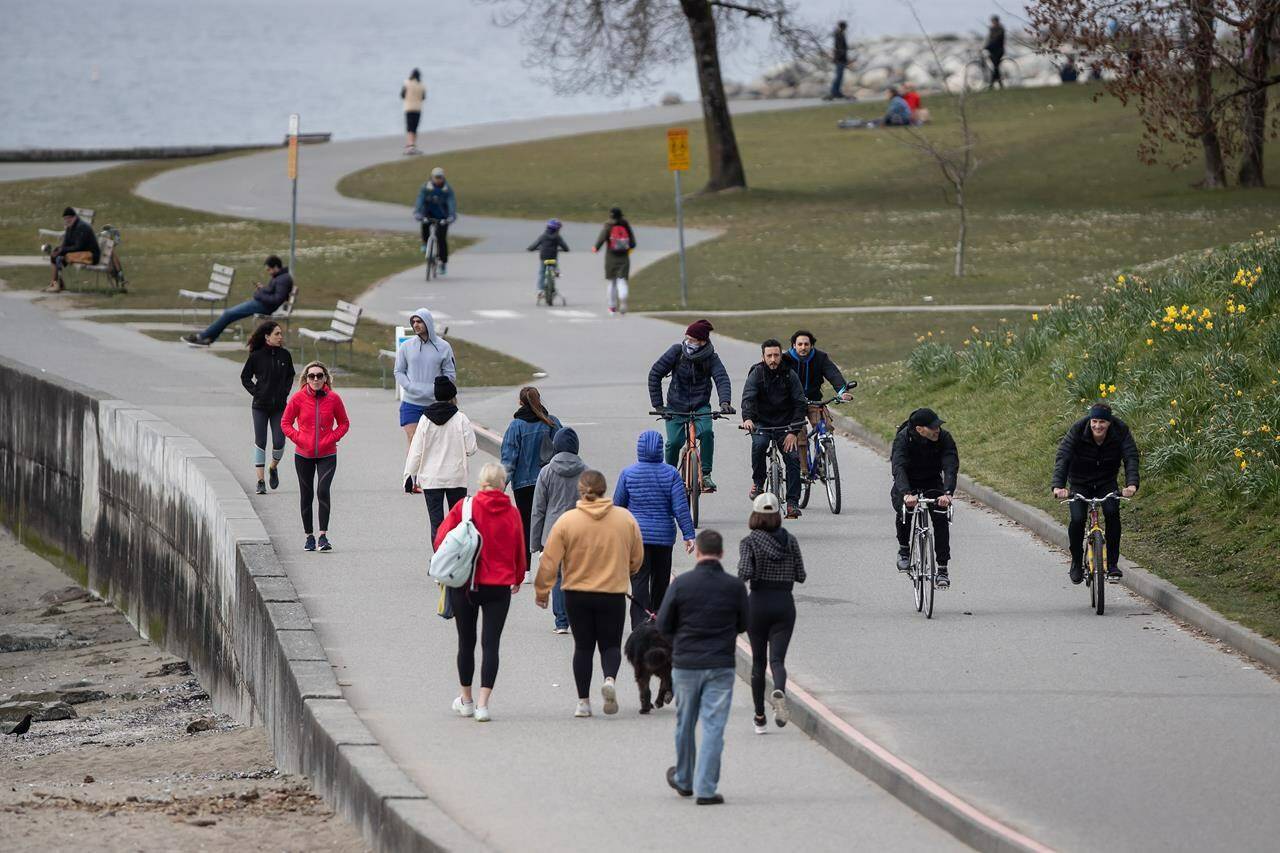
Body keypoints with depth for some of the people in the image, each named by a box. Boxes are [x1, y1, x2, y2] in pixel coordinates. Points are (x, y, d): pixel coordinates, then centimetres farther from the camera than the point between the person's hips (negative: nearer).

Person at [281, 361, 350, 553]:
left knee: (323, 491, -17)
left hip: (327, 455, -1)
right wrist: (298, 438, -9)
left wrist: (332, 438, -6)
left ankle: (323, 536, -15)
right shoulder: (298, 398, -5)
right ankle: (309, 537, 20)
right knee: (307, 496, 9)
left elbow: (344, 423, 8)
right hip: (304, 456, 1)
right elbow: (286, 422, 4)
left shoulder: (333, 398, -4)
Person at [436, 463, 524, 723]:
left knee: (467, 642, 14)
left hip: (464, 584, 0)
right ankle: (483, 703, -10)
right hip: (500, 585, 0)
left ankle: (466, 700, 27)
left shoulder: (464, 507, -8)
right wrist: (517, 579, 26)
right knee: (491, 643, 0)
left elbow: (440, 542, -7)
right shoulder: (512, 513, -3)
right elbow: (520, 551, 8)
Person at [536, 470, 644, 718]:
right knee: (610, 644, 13)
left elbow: (549, 561, -7)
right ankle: (610, 679, -16)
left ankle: (583, 702, 10)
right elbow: (637, 558, 7)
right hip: (613, 594, 0)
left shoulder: (566, 521, -9)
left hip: (577, 595, 0)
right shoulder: (626, 519, -3)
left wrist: (542, 592, 5)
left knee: (583, 646, 11)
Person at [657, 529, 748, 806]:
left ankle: (683, 780, 33)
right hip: (721, 666, 0)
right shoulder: (735, 586, -5)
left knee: (685, 723, 17)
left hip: (685, 663, 0)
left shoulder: (681, 584, -8)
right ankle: (706, 789, -4)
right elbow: (743, 624, 7)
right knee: (713, 726, 1)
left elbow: (663, 624, -3)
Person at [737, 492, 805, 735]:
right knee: (777, 658, -4)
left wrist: (739, 579, 3)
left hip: (758, 603, -1)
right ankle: (779, 691, -38)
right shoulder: (790, 541, 2)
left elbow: (745, 573, -19)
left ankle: (760, 717, 16)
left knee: (758, 661, 12)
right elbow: (800, 576, 4)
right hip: (785, 603, 1)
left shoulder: (749, 542, -7)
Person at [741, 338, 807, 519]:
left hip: (784, 424, 1)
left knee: (793, 458, -14)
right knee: (759, 444, -32)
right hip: (762, 423, -1)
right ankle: (758, 483, -11)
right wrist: (747, 418, -42)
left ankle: (792, 502, -8)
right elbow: (748, 398, -21)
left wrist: (794, 432, -16)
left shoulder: (790, 375, -3)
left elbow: (800, 404, -6)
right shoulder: (757, 373, -7)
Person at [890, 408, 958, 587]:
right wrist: (906, 494, -57)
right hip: (907, 484, -1)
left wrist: (948, 493, -50)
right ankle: (904, 549, 1)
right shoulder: (903, 438, -27)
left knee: (941, 518, -19)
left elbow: (951, 466, -32)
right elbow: (898, 467, -40)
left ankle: (942, 569, -13)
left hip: (932, 483, 1)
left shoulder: (944, 438, -22)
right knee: (903, 510, -28)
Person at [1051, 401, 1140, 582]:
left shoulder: (1120, 431, -21)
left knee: (1112, 513, -25)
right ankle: (1076, 563, 4)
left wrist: (1132, 484, -50)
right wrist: (1058, 486, -51)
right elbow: (1062, 458, -34)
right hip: (1080, 483, -1)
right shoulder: (1078, 430, -25)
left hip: (1107, 482, 1)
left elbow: (1131, 458, -30)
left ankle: (1112, 564, -13)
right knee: (1077, 519, -20)